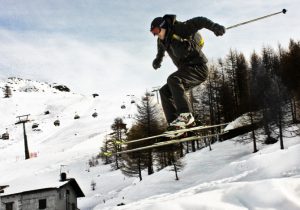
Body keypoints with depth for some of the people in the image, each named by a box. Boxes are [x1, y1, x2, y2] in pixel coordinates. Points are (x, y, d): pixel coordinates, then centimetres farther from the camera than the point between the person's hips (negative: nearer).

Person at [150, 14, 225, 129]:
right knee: (165, 91, 1)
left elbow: (198, 22, -24)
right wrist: (157, 60, 49)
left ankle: (186, 115, -36)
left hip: (198, 68, -9)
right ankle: (174, 122, -6)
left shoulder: (180, 29, -12)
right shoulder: (162, 40, 11)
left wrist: (214, 26, -39)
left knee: (173, 79, -31)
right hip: (187, 70, 9)